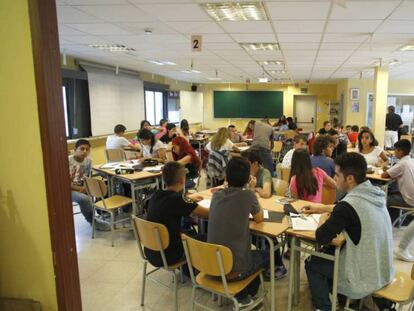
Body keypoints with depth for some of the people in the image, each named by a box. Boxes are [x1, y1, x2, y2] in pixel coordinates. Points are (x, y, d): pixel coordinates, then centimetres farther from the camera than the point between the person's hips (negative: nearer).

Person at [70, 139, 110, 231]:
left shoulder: (88, 161, -1)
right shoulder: (68, 161, -16)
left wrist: (86, 187, -17)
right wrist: (79, 188, -26)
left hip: (82, 187, 5)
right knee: (84, 198, -34)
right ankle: (92, 221, -11)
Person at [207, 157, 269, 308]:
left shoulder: (216, 195, 0)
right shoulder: (247, 195, -14)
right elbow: (259, 219, 4)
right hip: (234, 268, -5)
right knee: (266, 255, 24)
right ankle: (243, 297, 28)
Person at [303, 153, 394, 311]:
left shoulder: (350, 204, -30)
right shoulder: (373, 194, -6)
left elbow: (321, 238, -20)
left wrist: (323, 218, -1)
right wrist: (320, 208, 19)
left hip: (367, 277, -7)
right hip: (383, 270, 7)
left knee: (312, 263, 12)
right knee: (330, 252, 26)